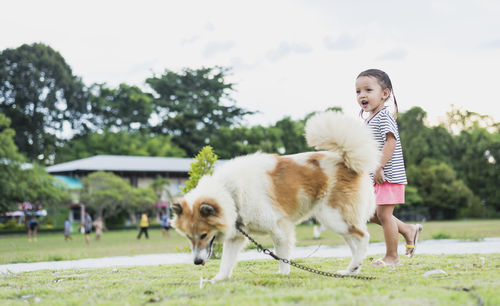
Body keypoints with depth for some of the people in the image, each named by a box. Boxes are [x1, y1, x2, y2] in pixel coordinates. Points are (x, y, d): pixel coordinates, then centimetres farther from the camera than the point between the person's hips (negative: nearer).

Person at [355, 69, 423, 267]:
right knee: (373, 214, 13)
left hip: (389, 175, -10)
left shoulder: (384, 116, -13)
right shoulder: (370, 119, 15)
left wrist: (379, 168, -27)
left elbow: (390, 142, -23)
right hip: (377, 178, 10)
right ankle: (408, 230, 27)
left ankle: (392, 257, 4)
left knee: (384, 213, -6)